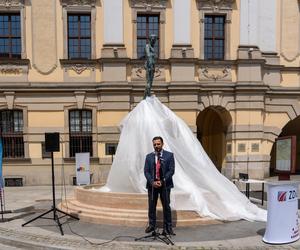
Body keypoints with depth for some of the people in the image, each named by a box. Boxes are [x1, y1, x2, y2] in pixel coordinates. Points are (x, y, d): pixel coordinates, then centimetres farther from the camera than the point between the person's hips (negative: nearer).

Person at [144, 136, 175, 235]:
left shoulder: (169, 155, 0)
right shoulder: (149, 156, 7)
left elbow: (171, 170, -6)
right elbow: (146, 171, 3)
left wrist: (162, 181, -14)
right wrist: (152, 182, -12)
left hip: (165, 184, -2)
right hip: (152, 184, 2)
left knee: (166, 206, 1)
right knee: (151, 206, 9)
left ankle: (167, 227, 11)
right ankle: (152, 225, 24)